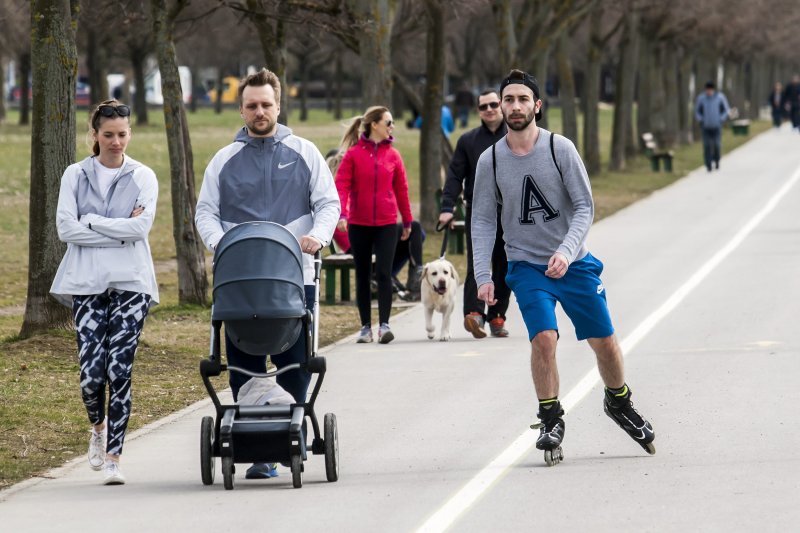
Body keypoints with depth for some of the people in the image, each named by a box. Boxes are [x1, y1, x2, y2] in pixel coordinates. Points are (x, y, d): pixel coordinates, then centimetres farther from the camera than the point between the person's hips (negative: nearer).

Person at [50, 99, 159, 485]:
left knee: (120, 370, -8)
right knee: (91, 371, -6)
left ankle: (113, 457, -1)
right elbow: (66, 228, -3)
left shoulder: (143, 177, 7)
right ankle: (98, 426, 26)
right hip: (87, 283, 0)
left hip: (131, 283, 0)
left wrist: (91, 222, -6)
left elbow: (141, 226, -7)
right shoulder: (75, 175, 8)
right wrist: (120, 232, -7)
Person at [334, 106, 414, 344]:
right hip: (359, 224, 0)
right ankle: (365, 326, 15)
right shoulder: (353, 154, -3)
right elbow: (342, 185, -7)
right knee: (363, 276, 8)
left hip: (386, 224, 1)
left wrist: (407, 221, 13)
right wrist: (341, 214, -21)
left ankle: (384, 324, -8)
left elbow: (401, 188, 9)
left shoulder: (392, 155, 4)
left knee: (383, 273, -8)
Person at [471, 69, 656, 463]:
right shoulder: (490, 160, -3)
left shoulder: (560, 149, -8)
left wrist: (566, 252, -23)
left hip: (574, 263, 0)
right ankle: (551, 420, -5)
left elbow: (584, 207, -8)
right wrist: (483, 275, -7)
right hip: (527, 265, 0)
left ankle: (618, 402, 35)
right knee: (543, 337, -21)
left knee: (605, 342, 7)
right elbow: (483, 221, 2)